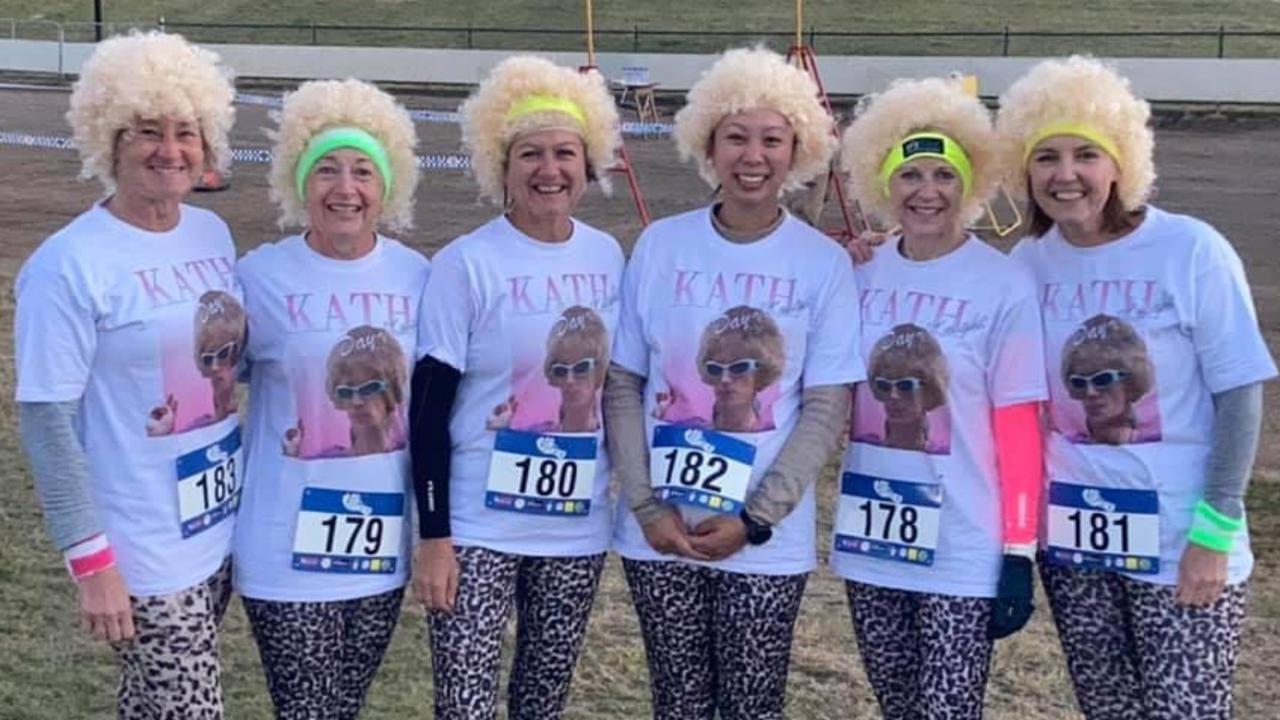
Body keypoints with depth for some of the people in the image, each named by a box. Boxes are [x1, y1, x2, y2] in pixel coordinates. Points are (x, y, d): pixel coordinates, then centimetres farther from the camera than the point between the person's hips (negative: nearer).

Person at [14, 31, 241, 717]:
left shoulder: (213, 233, 4)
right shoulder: (70, 265, -16)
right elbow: (45, 420, -16)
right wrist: (90, 559, -17)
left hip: (221, 528, 6)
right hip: (143, 552, -6)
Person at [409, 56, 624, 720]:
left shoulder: (608, 257, 2)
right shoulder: (466, 263, -11)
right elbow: (429, 407, -10)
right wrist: (432, 535, -12)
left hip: (578, 528, 4)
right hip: (478, 527, -4)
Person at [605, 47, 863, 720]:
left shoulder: (824, 263, -4)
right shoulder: (660, 245, -1)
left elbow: (826, 409, -5)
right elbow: (621, 383, 1)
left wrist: (754, 519, -12)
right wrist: (646, 505, -8)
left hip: (767, 540, -1)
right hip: (659, 531, 1)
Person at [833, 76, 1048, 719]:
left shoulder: (1004, 286, -10)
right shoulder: (860, 276, 2)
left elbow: (1019, 427, -10)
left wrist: (1019, 552, -11)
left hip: (965, 554, -4)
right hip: (871, 545, 5)